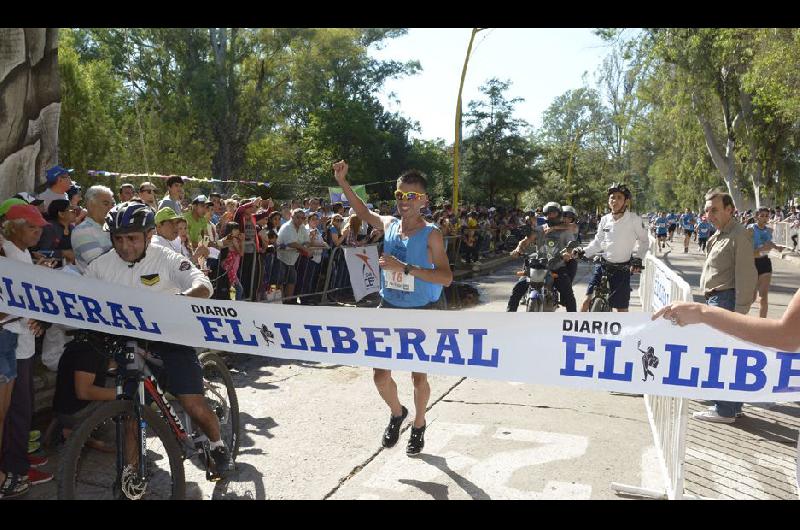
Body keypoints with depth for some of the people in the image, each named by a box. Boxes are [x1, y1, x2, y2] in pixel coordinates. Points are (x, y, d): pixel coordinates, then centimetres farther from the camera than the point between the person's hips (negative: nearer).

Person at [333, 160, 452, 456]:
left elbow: (446, 277, -26)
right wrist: (342, 182, 12)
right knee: (380, 375, 4)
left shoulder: (431, 235, -16)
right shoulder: (389, 224, -1)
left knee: (418, 376, 10)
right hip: (389, 309, 4)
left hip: (420, 313, -4)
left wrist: (404, 267, -32)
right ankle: (397, 414, 35)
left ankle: (419, 426, 35)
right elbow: (364, 213, 19)